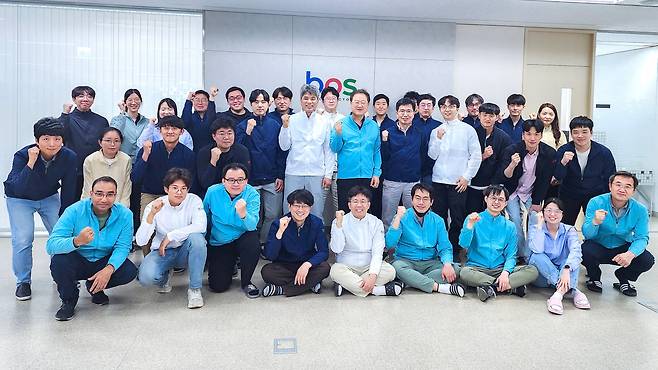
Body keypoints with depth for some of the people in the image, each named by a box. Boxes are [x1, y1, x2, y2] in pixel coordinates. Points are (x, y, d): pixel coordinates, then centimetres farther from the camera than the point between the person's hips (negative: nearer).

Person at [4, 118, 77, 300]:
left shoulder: (69, 157, -23)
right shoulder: (22, 155, -30)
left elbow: (68, 190, -12)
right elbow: (18, 189, -41)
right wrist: (31, 162, -48)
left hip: (49, 197, 3)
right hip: (19, 199, -2)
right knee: (23, 239, -13)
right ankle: (23, 282, 7)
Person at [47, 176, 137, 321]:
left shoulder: (125, 214, -15)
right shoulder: (75, 211, -22)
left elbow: (122, 247, -18)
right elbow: (51, 245, -30)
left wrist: (109, 269, -37)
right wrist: (77, 241, -51)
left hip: (104, 262, 2)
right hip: (77, 262, -2)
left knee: (130, 271, -22)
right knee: (59, 261, -32)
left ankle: (95, 288, 11)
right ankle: (69, 300, -1)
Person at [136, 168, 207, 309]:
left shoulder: (194, 201, -11)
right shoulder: (154, 206, -10)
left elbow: (201, 226, -29)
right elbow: (141, 241, -19)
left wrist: (170, 236, -27)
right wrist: (151, 214, -32)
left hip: (185, 251, 0)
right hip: (162, 252, 0)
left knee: (197, 237, -34)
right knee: (145, 277, -29)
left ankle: (195, 289, -18)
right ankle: (166, 275, 11)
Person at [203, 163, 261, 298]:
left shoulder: (252, 194, -17)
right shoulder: (212, 192, -12)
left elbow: (252, 226, -28)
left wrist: (243, 214, -48)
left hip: (242, 238, -1)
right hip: (218, 244, 1)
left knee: (253, 240, -36)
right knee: (218, 286, -9)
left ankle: (246, 282, -9)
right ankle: (230, 266, 29)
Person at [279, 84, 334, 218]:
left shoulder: (324, 122, 5)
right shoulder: (292, 120, 1)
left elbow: (329, 150, 8)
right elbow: (284, 146, 2)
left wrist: (328, 174, 4)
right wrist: (285, 126, -12)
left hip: (316, 174, 1)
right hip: (294, 173, -1)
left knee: (316, 212, 5)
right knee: (290, 212, 3)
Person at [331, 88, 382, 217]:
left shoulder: (373, 126, 7)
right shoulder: (341, 124, 0)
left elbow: (377, 151, 10)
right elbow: (335, 149, -3)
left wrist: (376, 173, 3)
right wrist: (338, 134, -20)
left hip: (368, 177, 2)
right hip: (346, 176, -2)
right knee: (345, 212, 5)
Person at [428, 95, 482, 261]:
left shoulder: (468, 129, 1)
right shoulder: (436, 131, 11)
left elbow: (476, 156, 1)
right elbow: (432, 155, 6)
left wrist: (467, 176, -4)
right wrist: (438, 139, -8)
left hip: (458, 182, -2)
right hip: (438, 180, 3)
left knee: (457, 219, 0)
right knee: (438, 217, 4)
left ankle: (454, 251, 13)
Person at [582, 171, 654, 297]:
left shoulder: (640, 210, -13)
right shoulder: (596, 203, -19)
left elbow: (642, 238, -14)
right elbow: (587, 235, -23)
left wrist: (630, 254, -37)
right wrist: (595, 222, -47)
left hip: (622, 249, 2)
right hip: (598, 247, -2)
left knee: (647, 260, -22)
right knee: (586, 250, -33)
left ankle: (623, 278, 13)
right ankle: (594, 278, 3)